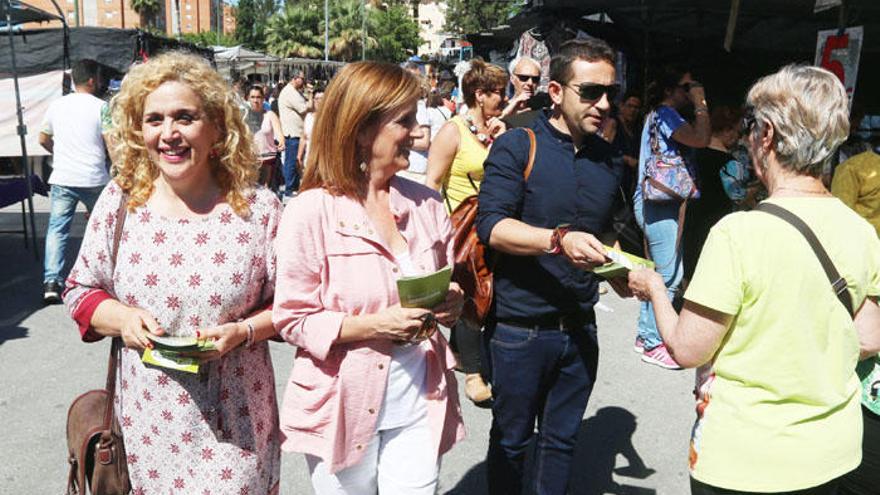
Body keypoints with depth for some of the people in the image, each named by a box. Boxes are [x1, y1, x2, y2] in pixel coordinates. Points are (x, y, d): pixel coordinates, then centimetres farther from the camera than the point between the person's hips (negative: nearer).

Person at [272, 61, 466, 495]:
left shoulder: (426, 204, 2)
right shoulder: (311, 212, -12)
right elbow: (292, 320, -11)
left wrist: (452, 304, -7)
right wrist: (377, 324, -22)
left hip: (417, 406, 4)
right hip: (344, 408, -3)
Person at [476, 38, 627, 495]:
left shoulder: (609, 159, 9)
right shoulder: (517, 147, -9)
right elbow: (491, 225, -20)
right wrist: (559, 240, -34)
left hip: (579, 329, 5)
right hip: (519, 328, -5)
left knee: (562, 441, 18)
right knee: (511, 441, 13)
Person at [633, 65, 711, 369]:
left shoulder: (657, 115, 20)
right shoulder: (666, 115, -10)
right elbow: (701, 139, -22)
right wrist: (700, 104, -12)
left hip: (654, 204, 11)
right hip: (660, 206, -11)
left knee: (658, 272, 16)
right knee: (669, 276, -8)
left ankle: (645, 335, 25)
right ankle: (654, 344, 0)